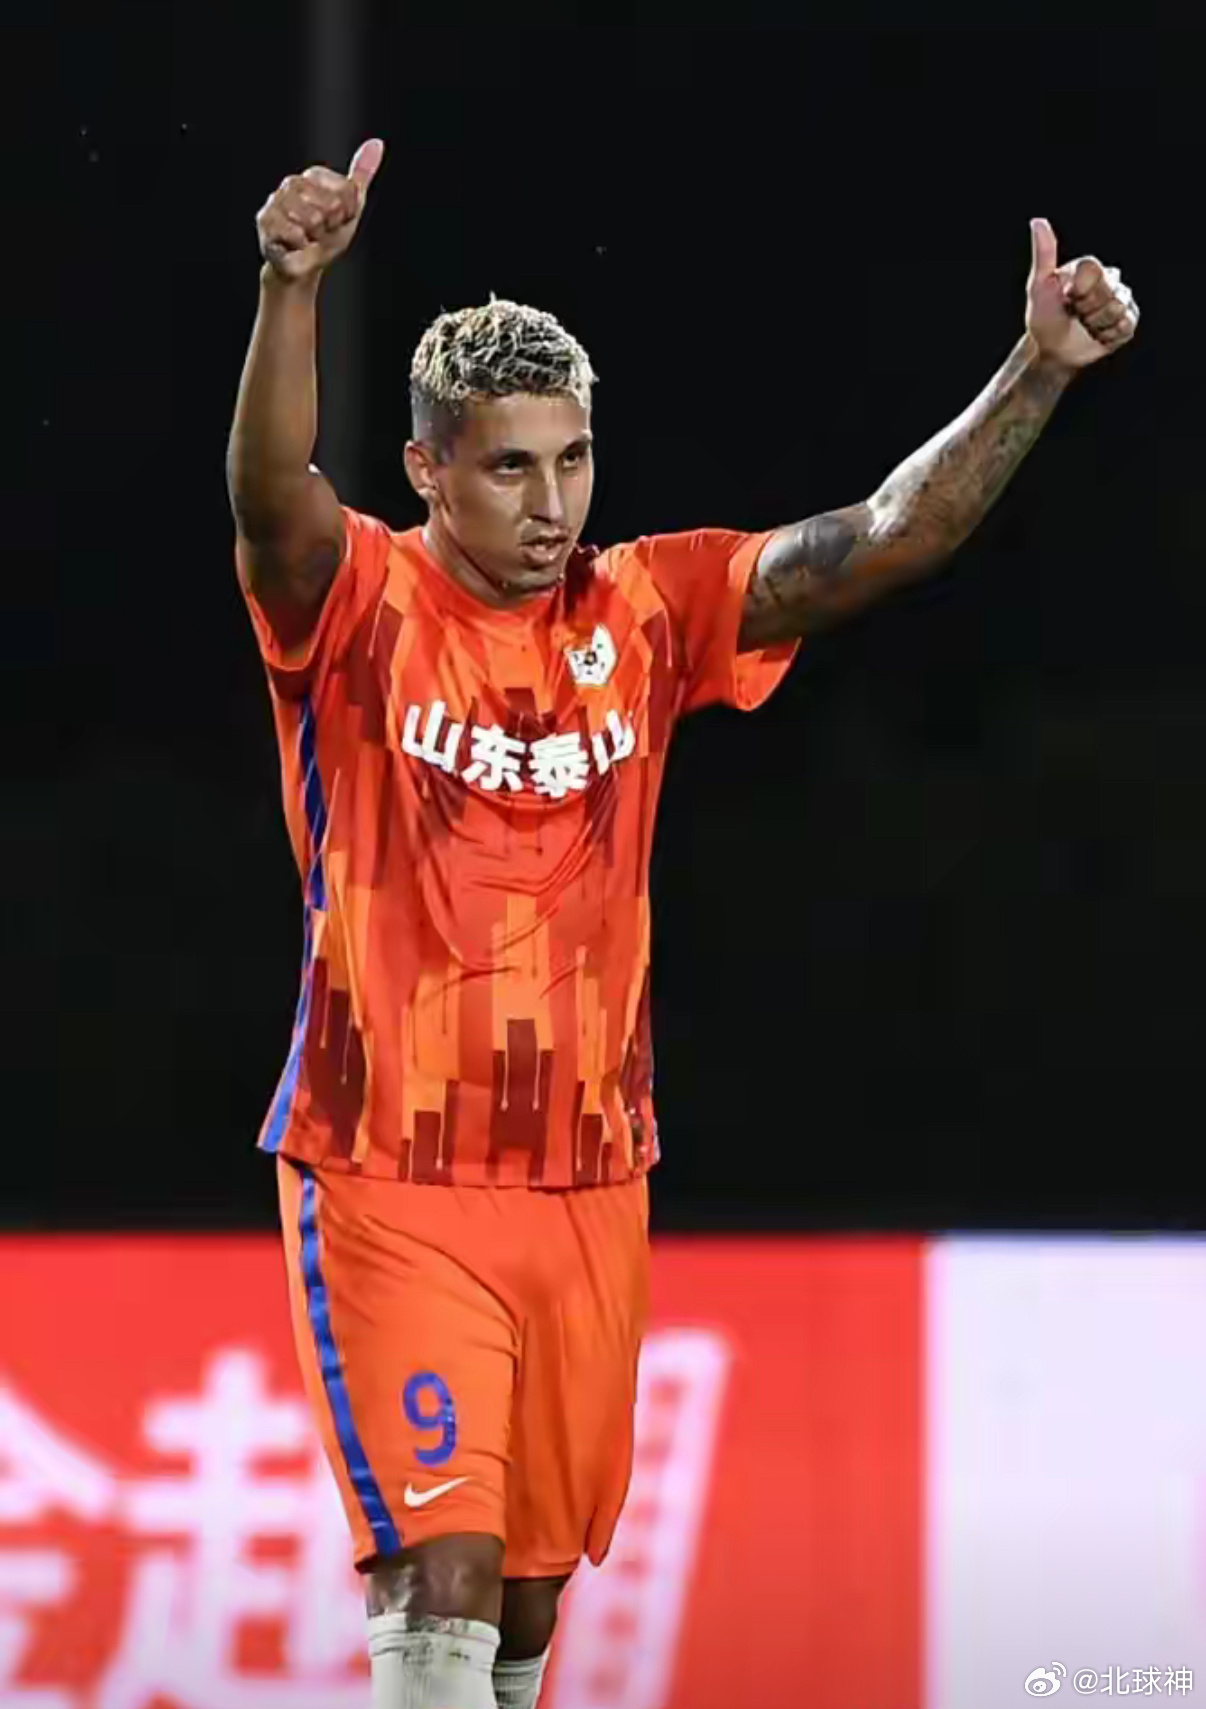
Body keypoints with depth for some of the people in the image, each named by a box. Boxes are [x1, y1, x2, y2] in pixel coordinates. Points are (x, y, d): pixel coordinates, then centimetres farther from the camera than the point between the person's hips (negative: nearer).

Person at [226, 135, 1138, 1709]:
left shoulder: (647, 613, 2)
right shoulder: (361, 609, -9)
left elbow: (886, 540, -4)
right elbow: (272, 498, -30)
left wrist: (1040, 369, -17)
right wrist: (292, 291, -48)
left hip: (590, 1183, 4)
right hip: (391, 1183, -4)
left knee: (533, 1581, 13)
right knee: (444, 1565, -15)